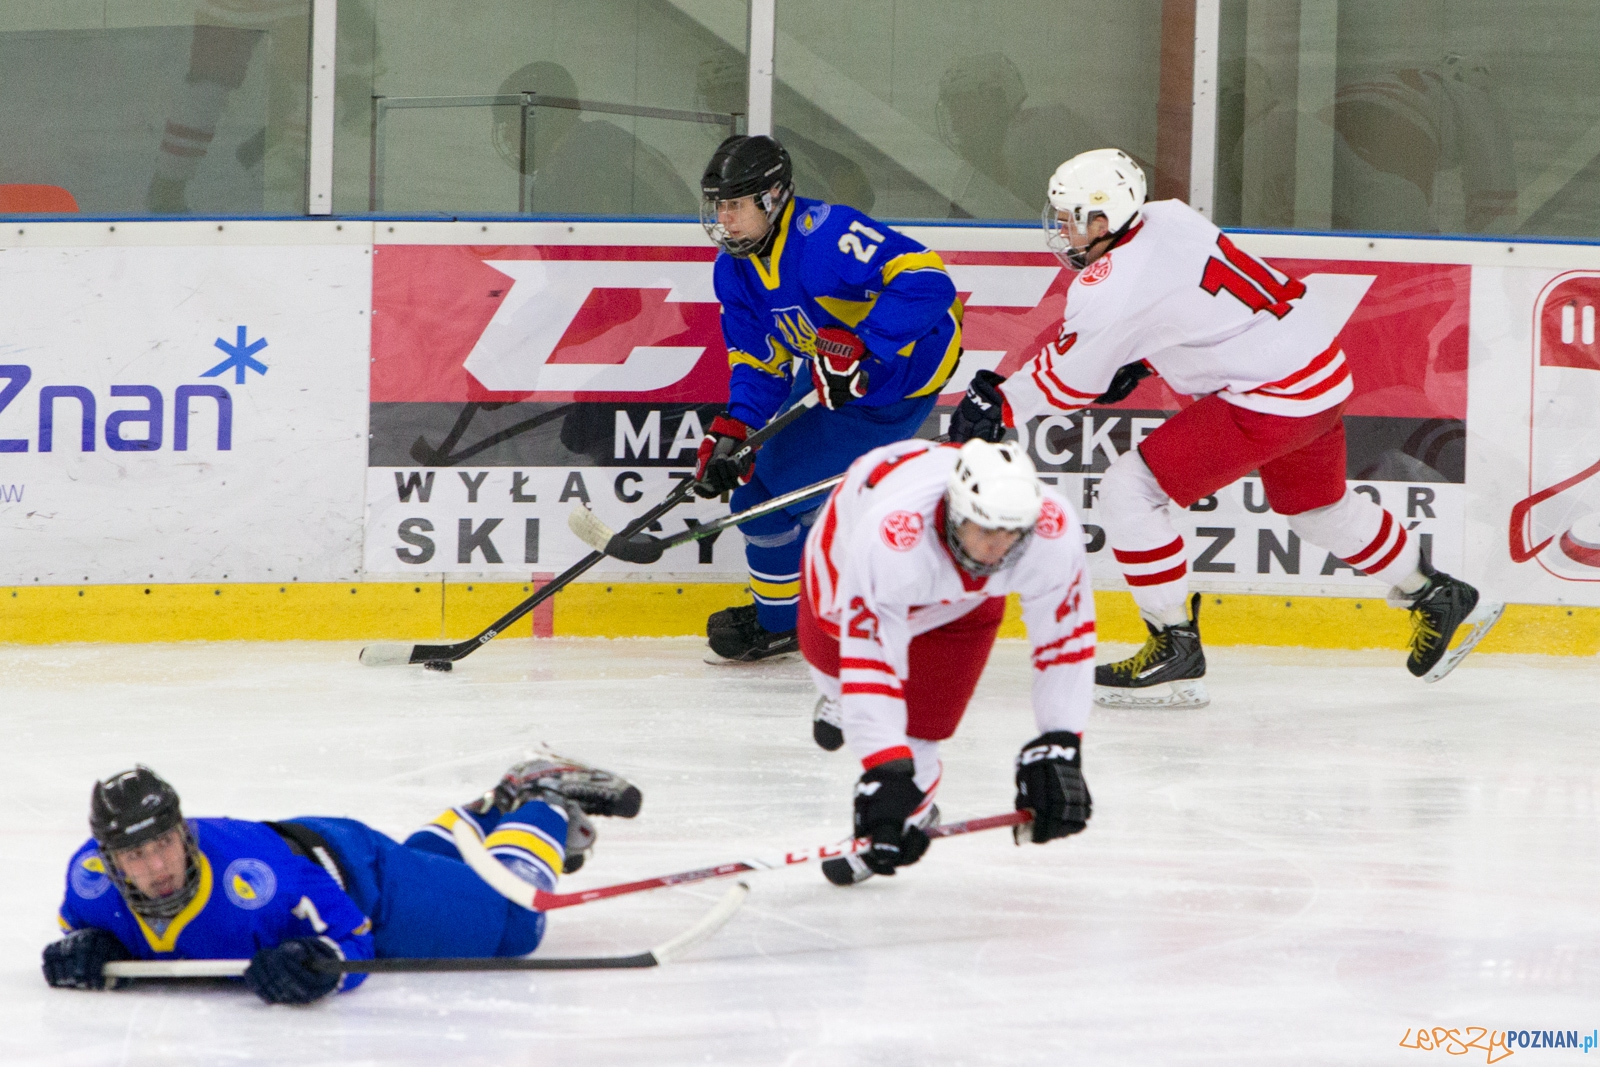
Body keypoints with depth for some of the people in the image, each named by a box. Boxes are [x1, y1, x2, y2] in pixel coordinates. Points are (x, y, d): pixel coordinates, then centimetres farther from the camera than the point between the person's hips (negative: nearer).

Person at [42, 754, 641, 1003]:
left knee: (509, 923, 8)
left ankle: (546, 806, 33)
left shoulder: (243, 871, -45)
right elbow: (90, 927, -4)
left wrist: (316, 963, -58)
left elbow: (350, 935, -37)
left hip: (357, 874, -6)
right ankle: (491, 811, 61)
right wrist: (84, 949, -27)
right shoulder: (92, 874, -30)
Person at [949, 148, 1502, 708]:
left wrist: (997, 404, 3)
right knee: (1317, 506, 33)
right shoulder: (1166, 217, 5)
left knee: (1130, 489, -7)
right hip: (1323, 364, 10)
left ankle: (1174, 649, -2)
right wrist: (1136, 362, 17)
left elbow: (1068, 380, -9)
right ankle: (1438, 599, 48)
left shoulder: (1112, 287, -20)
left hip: (1270, 399, -10)